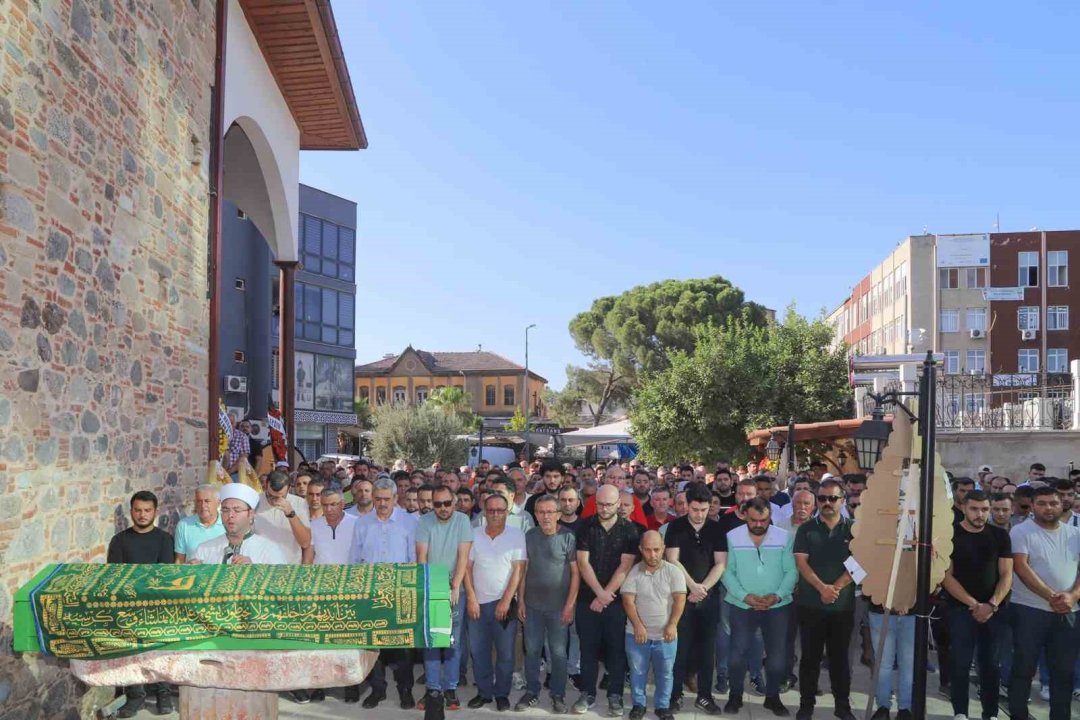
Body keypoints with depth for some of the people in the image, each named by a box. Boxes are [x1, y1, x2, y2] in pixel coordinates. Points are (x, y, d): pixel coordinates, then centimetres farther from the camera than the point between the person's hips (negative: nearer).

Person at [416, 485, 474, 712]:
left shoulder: (462, 521, -7)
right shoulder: (424, 522, -5)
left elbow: (463, 556, -11)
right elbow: (421, 556, -7)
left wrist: (455, 587, -16)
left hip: (454, 589, -1)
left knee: (453, 641, 4)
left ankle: (450, 688, 13)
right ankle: (433, 689, 12)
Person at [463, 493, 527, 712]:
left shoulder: (517, 535, -5)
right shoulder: (474, 534, 1)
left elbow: (518, 569, -7)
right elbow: (467, 567, 2)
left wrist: (506, 600, -11)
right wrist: (471, 598, -5)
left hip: (504, 602, -2)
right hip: (478, 602, 2)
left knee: (505, 651, 5)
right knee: (478, 650, 9)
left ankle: (502, 693, 20)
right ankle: (484, 692, 24)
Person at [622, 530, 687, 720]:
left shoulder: (674, 571, -5)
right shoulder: (633, 572, -5)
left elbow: (680, 599, -8)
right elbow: (628, 600, -8)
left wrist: (672, 625, -17)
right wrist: (638, 626, -16)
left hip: (665, 635, 0)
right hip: (637, 634, 0)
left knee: (665, 674, 11)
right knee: (637, 672, 12)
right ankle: (638, 704, 28)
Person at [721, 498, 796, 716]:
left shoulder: (784, 537, -4)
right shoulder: (733, 537, -5)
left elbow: (791, 571, -4)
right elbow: (728, 571, -6)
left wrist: (777, 595, -17)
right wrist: (745, 596, -16)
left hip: (777, 606, 1)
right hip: (742, 605, -1)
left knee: (777, 654, 7)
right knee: (738, 652, 1)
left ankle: (772, 697, 27)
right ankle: (735, 695, 21)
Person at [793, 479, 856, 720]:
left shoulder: (853, 529, 3)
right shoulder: (806, 529, 2)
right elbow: (801, 562, -5)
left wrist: (835, 587, -14)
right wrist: (822, 588, -17)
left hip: (843, 605, 1)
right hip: (810, 604, 0)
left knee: (840, 656, 10)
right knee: (810, 655, 7)